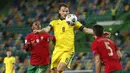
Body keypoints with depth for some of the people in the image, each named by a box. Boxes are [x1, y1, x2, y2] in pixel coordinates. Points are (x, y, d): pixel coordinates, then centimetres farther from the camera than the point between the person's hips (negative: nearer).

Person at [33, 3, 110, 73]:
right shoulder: (55, 22, 14)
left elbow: (86, 29, 9)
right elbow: (47, 29, -3)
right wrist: (40, 31, -26)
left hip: (68, 51, -2)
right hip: (58, 50, 2)